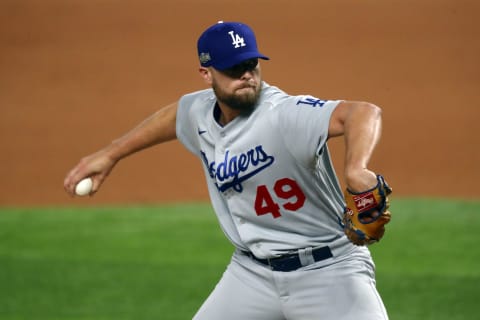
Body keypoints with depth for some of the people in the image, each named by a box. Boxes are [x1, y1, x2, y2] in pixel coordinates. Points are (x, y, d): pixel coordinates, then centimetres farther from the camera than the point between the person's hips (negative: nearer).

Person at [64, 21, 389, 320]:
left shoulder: (286, 115, -25)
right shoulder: (200, 112, -2)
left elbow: (365, 112, -41)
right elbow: (174, 115, 24)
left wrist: (355, 170, -61)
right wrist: (111, 155, 28)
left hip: (328, 267, -6)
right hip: (253, 271, 6)